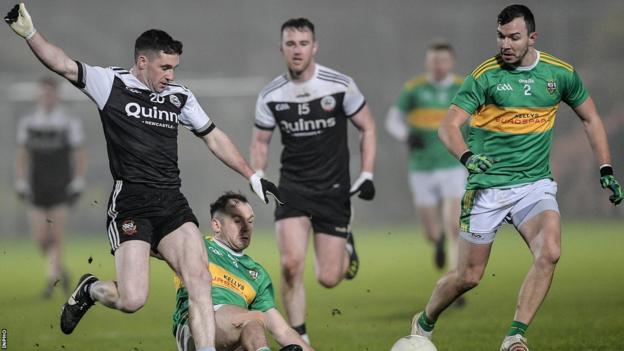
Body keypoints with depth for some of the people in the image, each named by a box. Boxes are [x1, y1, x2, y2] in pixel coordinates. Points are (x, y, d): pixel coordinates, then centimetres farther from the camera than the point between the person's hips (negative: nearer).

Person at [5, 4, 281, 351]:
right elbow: (63, 64, -10)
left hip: (172, 202, 5)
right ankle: (89, 290, 23)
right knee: (132, 300, -11)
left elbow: (215, 138, 24)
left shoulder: (180, 96, 14)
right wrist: (29, 33, -26)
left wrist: (254, 176, 22)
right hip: (130, 202, -5)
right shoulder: (110, 83, 1)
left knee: (199, 278, -15)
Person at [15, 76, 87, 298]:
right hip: (37, 189, 3)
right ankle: (59, 270, 21)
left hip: (61, 190, -3)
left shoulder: (70, 124, -2)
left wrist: (77, 186, -5)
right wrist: (21, 185, 7)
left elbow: (80, 157, 1)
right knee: (41, 238, -3)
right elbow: (22, 157, 13)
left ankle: (52, 279, -1)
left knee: (56, 236, -8)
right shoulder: (27, 124, 7)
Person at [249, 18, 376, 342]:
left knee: (328, 279, -2)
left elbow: (367, 128, 4)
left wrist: (367, 175, -5)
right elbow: (260, 141, 11)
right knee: (291, 264, -18)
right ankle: (299, 338, -2)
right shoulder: (271, 96, -3)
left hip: (334, 188, -1)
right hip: (292, 187, 1)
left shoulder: (341, 86, -8)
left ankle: (345, 247, 35)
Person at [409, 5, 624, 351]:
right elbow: (449, 125, -13)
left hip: (535, 184, 2)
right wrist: (466, 155, -33)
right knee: (468, 276, 2)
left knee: (549, 252, -25)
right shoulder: (484, 75, -8)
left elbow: (590, 119, 15)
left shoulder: (560, 72, 1)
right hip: (487, 186, -2)